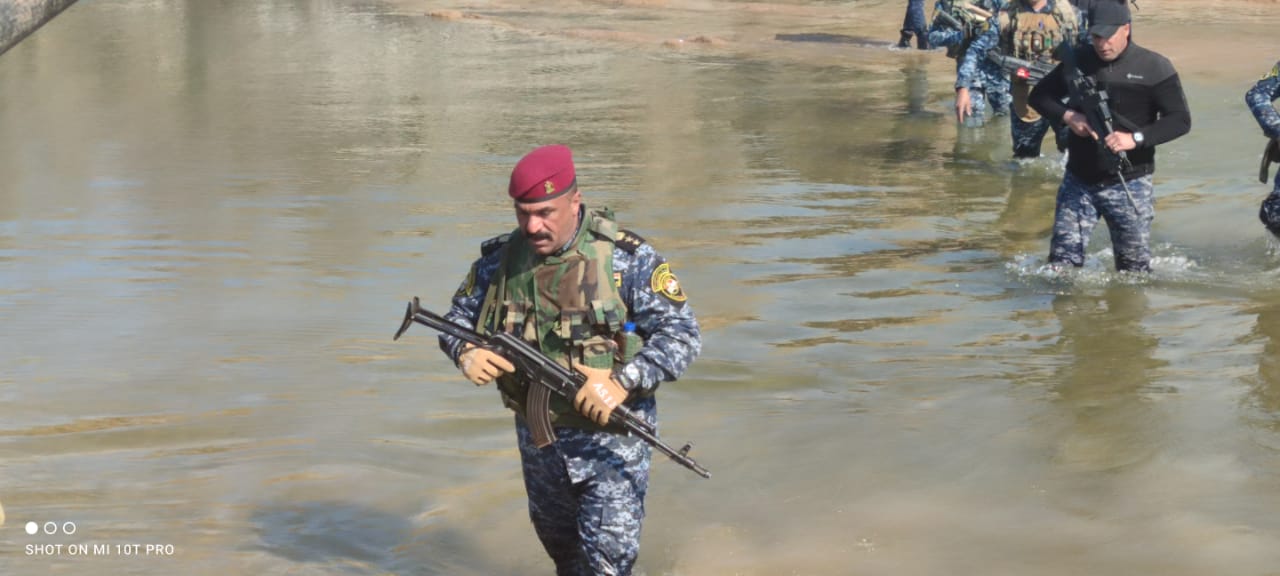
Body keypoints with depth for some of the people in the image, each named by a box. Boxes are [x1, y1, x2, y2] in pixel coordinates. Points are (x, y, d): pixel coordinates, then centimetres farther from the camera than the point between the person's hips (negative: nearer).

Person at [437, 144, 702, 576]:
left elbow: (682, 335, -17)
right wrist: (466, 353, -16)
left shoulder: (626, 259, -16)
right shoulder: (500, 260, -4)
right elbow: (458, 316, 9)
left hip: (611, 433, -4)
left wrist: (623, 382, -32)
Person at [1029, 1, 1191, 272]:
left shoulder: (1154, 68, -8)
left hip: (1128, 184, -3)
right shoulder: (1078, 61, 3)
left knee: (1134, 265, 7)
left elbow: (1180, 120, -12)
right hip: (1079, 181, 3)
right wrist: (1068, 115, -10)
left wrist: (1136, 138, -27)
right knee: (1062, 259, 0)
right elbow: (1040, 95, 11)